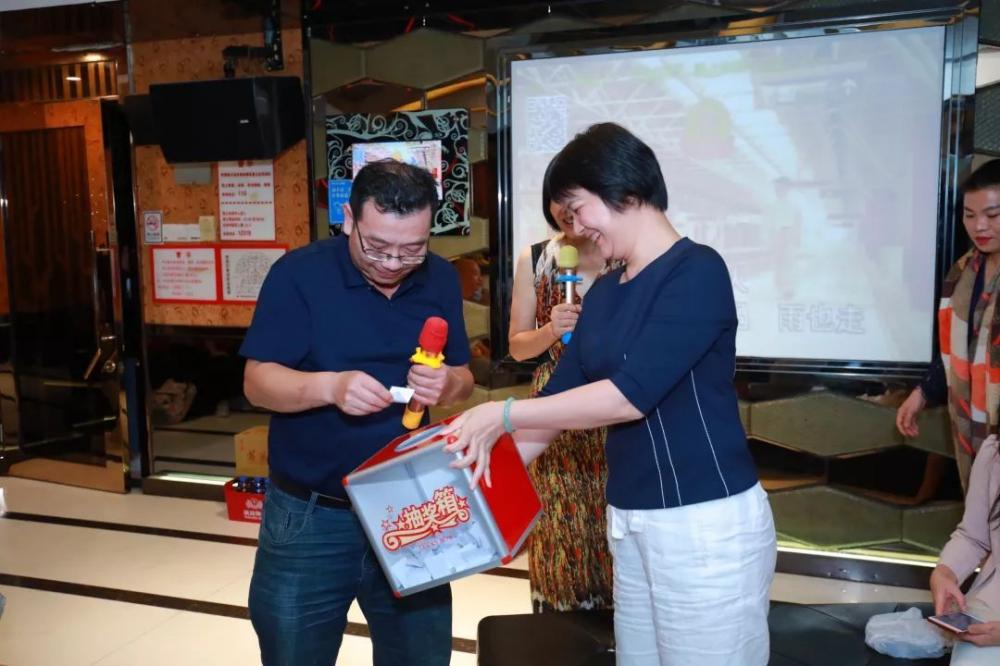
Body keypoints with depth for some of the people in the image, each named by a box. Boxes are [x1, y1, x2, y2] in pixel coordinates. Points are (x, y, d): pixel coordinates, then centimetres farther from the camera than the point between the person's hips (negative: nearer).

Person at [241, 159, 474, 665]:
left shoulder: (440, 280, -1)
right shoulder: (299, 274, -13)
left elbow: (464, 378, 5)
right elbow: (257, 382, -14)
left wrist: (447, 384, -20)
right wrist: (330, 386, -33)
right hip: (309, 517, -2)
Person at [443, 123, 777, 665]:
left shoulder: (695, 272, -14)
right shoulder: (603, 292, 10)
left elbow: (632, 393, -22)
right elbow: (558, 397, 12)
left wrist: (503, 415, -18)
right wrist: (483, 474, 7)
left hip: (707, 523, -7)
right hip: (631, 522, 7)